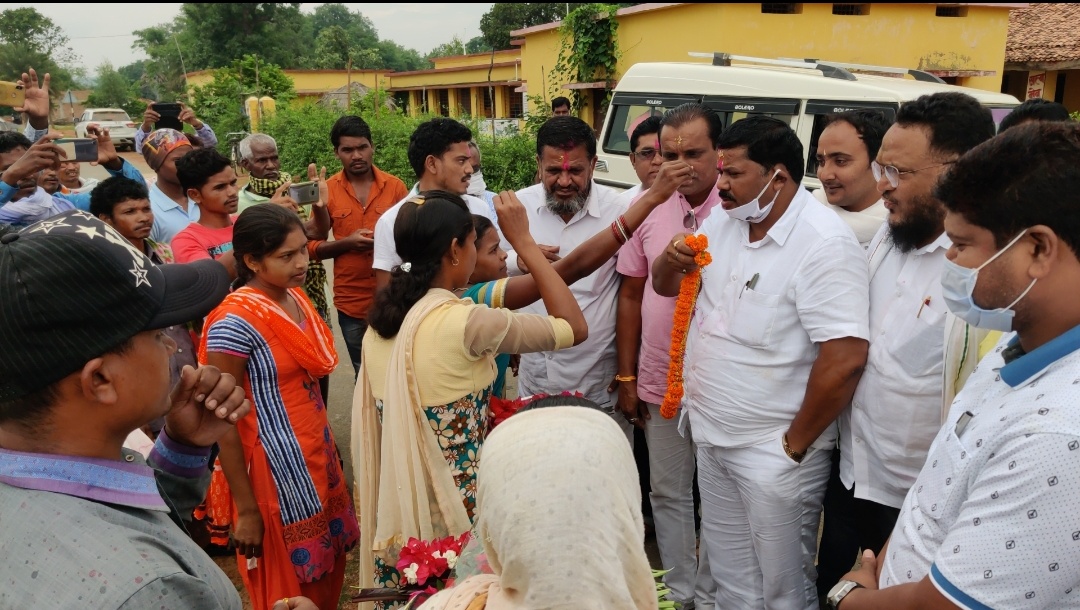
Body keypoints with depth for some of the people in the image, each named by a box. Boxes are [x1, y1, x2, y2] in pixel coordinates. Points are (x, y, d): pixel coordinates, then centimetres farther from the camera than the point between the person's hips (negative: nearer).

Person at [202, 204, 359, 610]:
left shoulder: (296, 297, 1)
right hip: (278, 470, -7)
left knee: (326, 574, 21)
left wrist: (327, 448, 14)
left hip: (318, 456, 7)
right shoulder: (236, 321, -21)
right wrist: (246, 510, -14)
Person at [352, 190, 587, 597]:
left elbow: (378, 432, 7)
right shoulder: (465, 321, -23)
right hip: (453, 506, -6)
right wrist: (523, 240, -9)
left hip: (398, 504, 6)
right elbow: (575, 328, -12)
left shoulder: (380, 320, -1)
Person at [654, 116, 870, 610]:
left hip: (773, 454, -7)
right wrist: (672, 258, -8)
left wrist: (796, 444, -16)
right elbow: (664, 286, 16)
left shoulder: (822, 244, -21)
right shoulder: (722, 222, 3)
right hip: (711, 438, 7)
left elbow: (844, 360, -27)